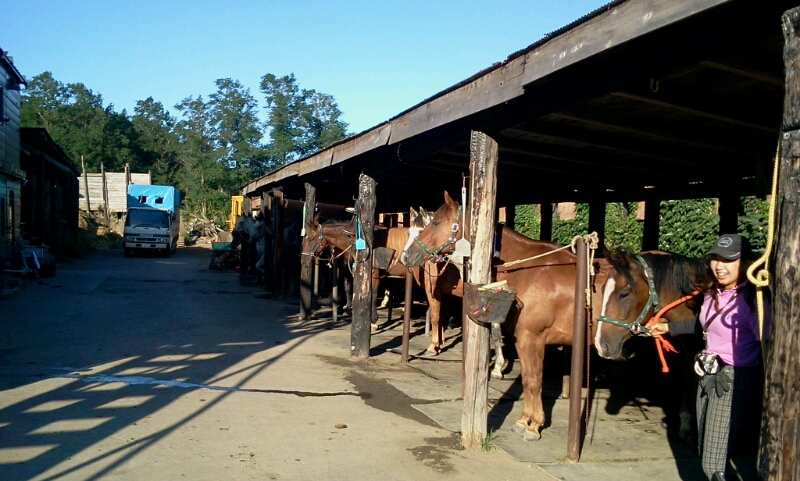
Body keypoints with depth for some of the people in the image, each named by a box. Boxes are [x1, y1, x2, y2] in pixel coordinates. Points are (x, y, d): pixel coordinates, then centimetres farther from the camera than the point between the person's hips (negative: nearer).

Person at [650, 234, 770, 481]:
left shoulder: (751, 300, -20)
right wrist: (668, 327, 30)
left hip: (734, 383, -9)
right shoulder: (712, 292, 6)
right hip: (708, 377, 9)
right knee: (705, 452, 22)